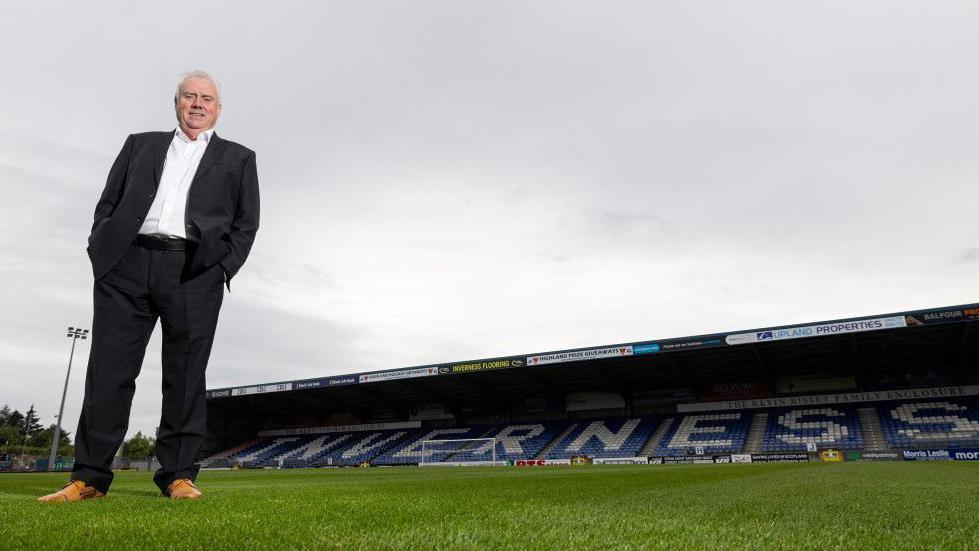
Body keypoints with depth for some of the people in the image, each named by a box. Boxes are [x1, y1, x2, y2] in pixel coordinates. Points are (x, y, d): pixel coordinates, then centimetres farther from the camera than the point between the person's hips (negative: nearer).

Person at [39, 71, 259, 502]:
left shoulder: (238, 158, 17)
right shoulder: (140, 144, 23)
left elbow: (246, 223, 9)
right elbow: (108, 203, 17)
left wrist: (223, 268, -4)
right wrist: (101, 253, 3)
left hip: (195, 272, -1)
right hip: (127, 266, 2)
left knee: (185, 377, -1)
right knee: (109, 371, 0)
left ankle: (178, 476, 5)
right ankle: (89, 478, 6)